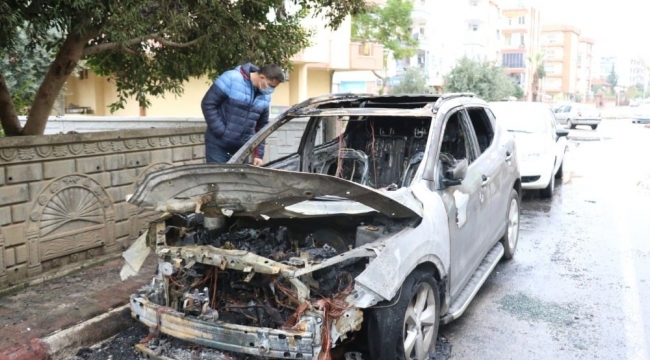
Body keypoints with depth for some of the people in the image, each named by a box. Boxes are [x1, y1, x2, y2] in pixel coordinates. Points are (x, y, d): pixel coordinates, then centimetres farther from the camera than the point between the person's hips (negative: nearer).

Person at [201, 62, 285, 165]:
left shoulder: (265, 96, 3)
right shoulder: (231, 79, -16)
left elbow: (262, 126, 10)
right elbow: (208, 104, -14)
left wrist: (259, 154, 6)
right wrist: (221, 132, -17)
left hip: (242, 148, 5)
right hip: (218, 144, -5)